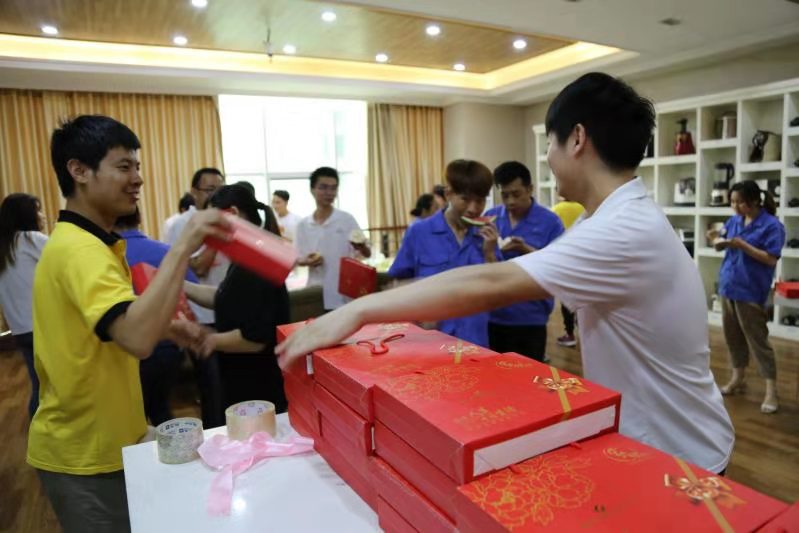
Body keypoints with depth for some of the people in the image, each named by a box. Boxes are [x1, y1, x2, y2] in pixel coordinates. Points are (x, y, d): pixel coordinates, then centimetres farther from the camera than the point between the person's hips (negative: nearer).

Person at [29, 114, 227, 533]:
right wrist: (183, 247, -36)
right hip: (85, 453, -9)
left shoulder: (80, 241, 7)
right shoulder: (79, 249, -26)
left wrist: (164, 326, 3)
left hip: (99, 440, 9)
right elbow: (138, 339, -42)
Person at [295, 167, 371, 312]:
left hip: (345, 296, -2)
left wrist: (361, 247, -24)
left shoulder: (347, 220, -3)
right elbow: (298, 259, 10)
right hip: (316, 296, 2)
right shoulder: (303, 225, 3)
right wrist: (307, 261, -13)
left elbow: (367, 254, -2)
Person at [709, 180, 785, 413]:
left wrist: (743, 245, -24)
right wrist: (717, 240, -10)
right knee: (732, 336, 16)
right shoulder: (734, 220, 5)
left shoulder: (772, 225, -12)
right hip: (728, 286, 6)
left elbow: (771, 259, -16)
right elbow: (722, 246, 12)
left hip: (751, 291, -6)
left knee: (758, 340, -2)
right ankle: (738, 378, 32)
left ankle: (771, 390, 8)